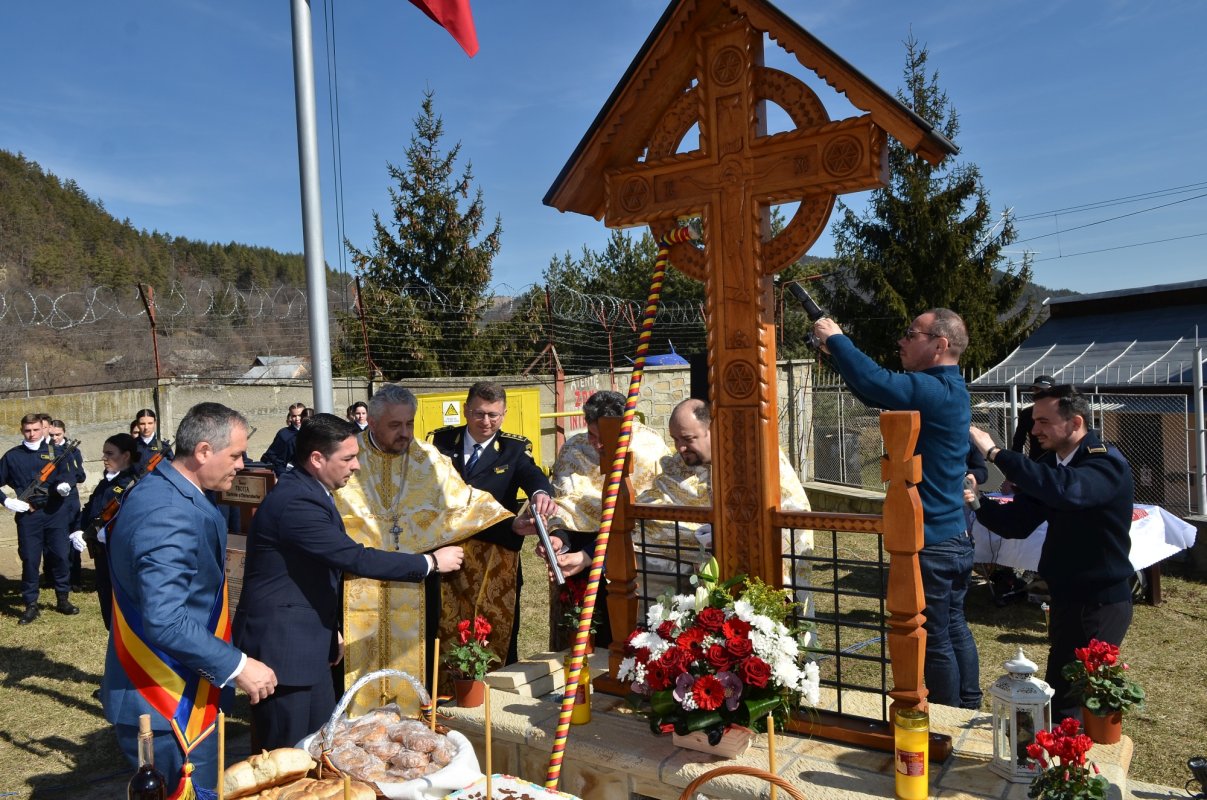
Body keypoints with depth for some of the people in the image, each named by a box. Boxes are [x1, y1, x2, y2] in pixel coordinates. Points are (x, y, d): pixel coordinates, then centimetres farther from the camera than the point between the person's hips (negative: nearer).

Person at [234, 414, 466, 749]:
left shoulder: (307, 493, 8)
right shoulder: (295, 501, -24)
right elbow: (355, 558, -27)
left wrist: (330, 630, 19)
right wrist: (431, 562, -18)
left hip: (308, 646, 10)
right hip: (281, 648, -10)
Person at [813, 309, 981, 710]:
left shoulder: (933, 390, -21)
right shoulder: (950, 390, 11)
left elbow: (874, 382, -35)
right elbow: (877, 391, 15)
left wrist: (835, 338, -19)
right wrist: (837, 350, 5)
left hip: (930, 543, -10)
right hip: (956, 537, 10)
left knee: (935, 640, 4)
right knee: (955, 629, 20)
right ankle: (969, 713, 33)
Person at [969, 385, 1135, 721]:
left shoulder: (1107, 464, -18)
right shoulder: (1050, 463, 6)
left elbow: (1066, 490, -41)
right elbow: (1016, 523, 2)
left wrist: (996, 453, -39)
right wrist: (977, 501, -17)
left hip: (1099, 602, -8)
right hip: (1066, 595, 8)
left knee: (1063, 700, -7)